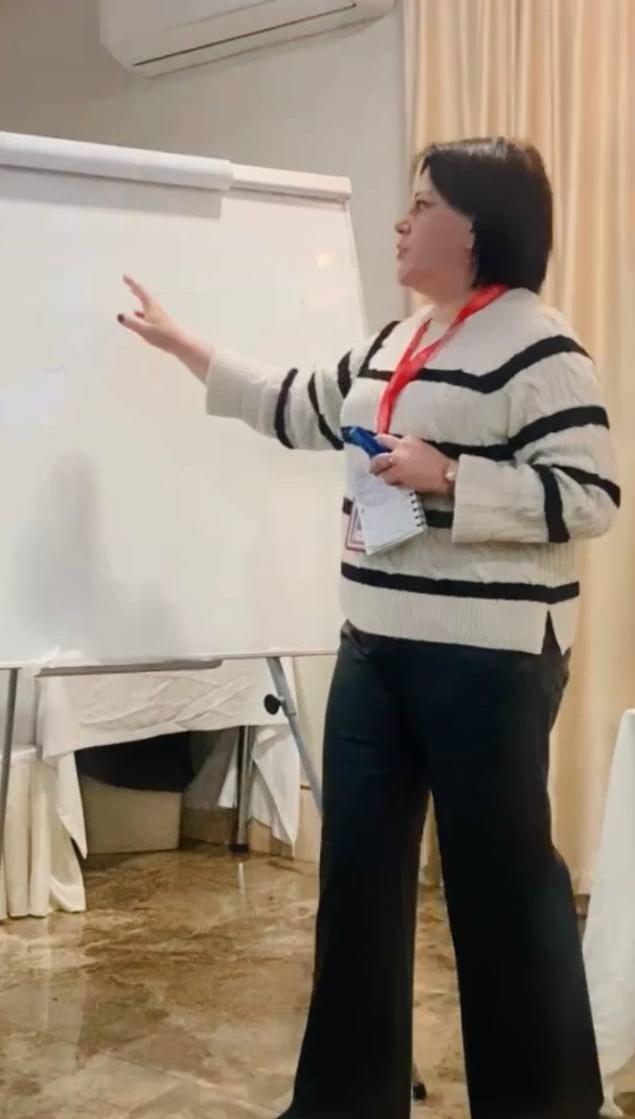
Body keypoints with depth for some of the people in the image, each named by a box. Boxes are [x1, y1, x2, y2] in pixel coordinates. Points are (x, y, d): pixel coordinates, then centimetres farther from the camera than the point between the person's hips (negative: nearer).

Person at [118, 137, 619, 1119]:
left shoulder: (534, 343, -12)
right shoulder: (398, 342, 14)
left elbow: (590, 497, -17)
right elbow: (301, 411, 26)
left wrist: (448, 476, -23)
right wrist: (183, 347, 28)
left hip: (486, 658, -8)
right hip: (376, 646, 8)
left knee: (499, 876, 2)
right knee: (359, 868, 12)